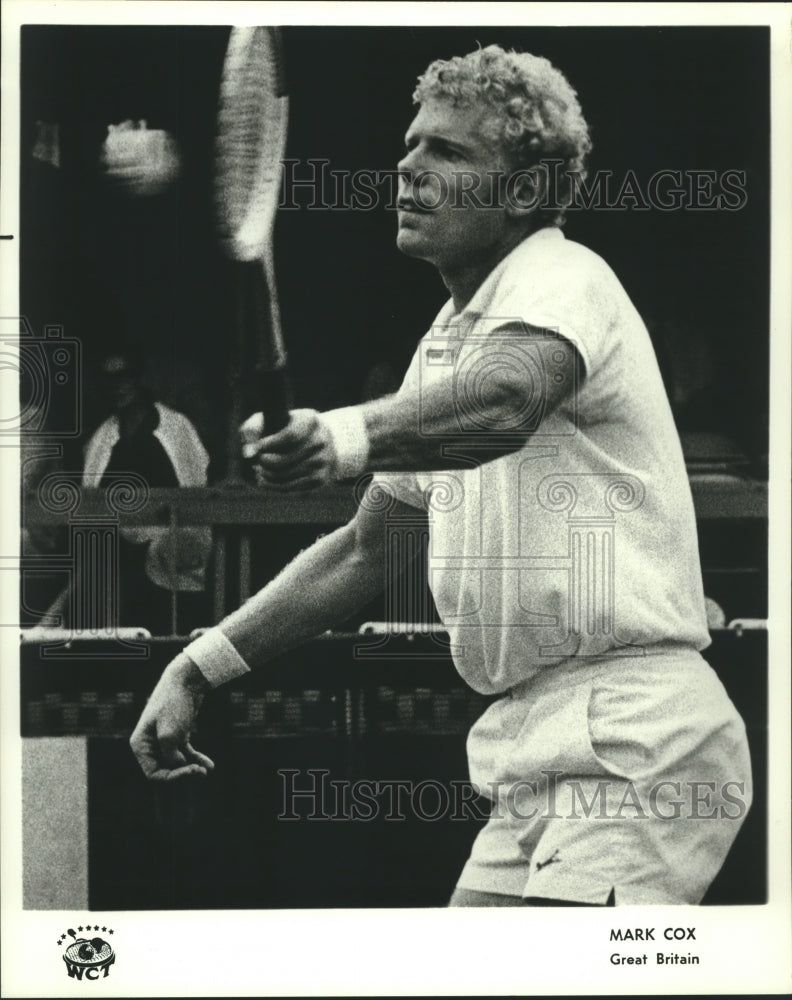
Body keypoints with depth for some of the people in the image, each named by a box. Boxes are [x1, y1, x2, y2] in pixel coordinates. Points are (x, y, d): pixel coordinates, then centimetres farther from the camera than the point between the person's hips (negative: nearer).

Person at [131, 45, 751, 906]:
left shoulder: (562, 278, -9)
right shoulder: (448, 340, 18)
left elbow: (505, 400, -35)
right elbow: (365, 550, 24)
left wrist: (346, 437, -53)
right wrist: (202, 667, 17)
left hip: (633, 744, -9)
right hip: (534, 753, 9)